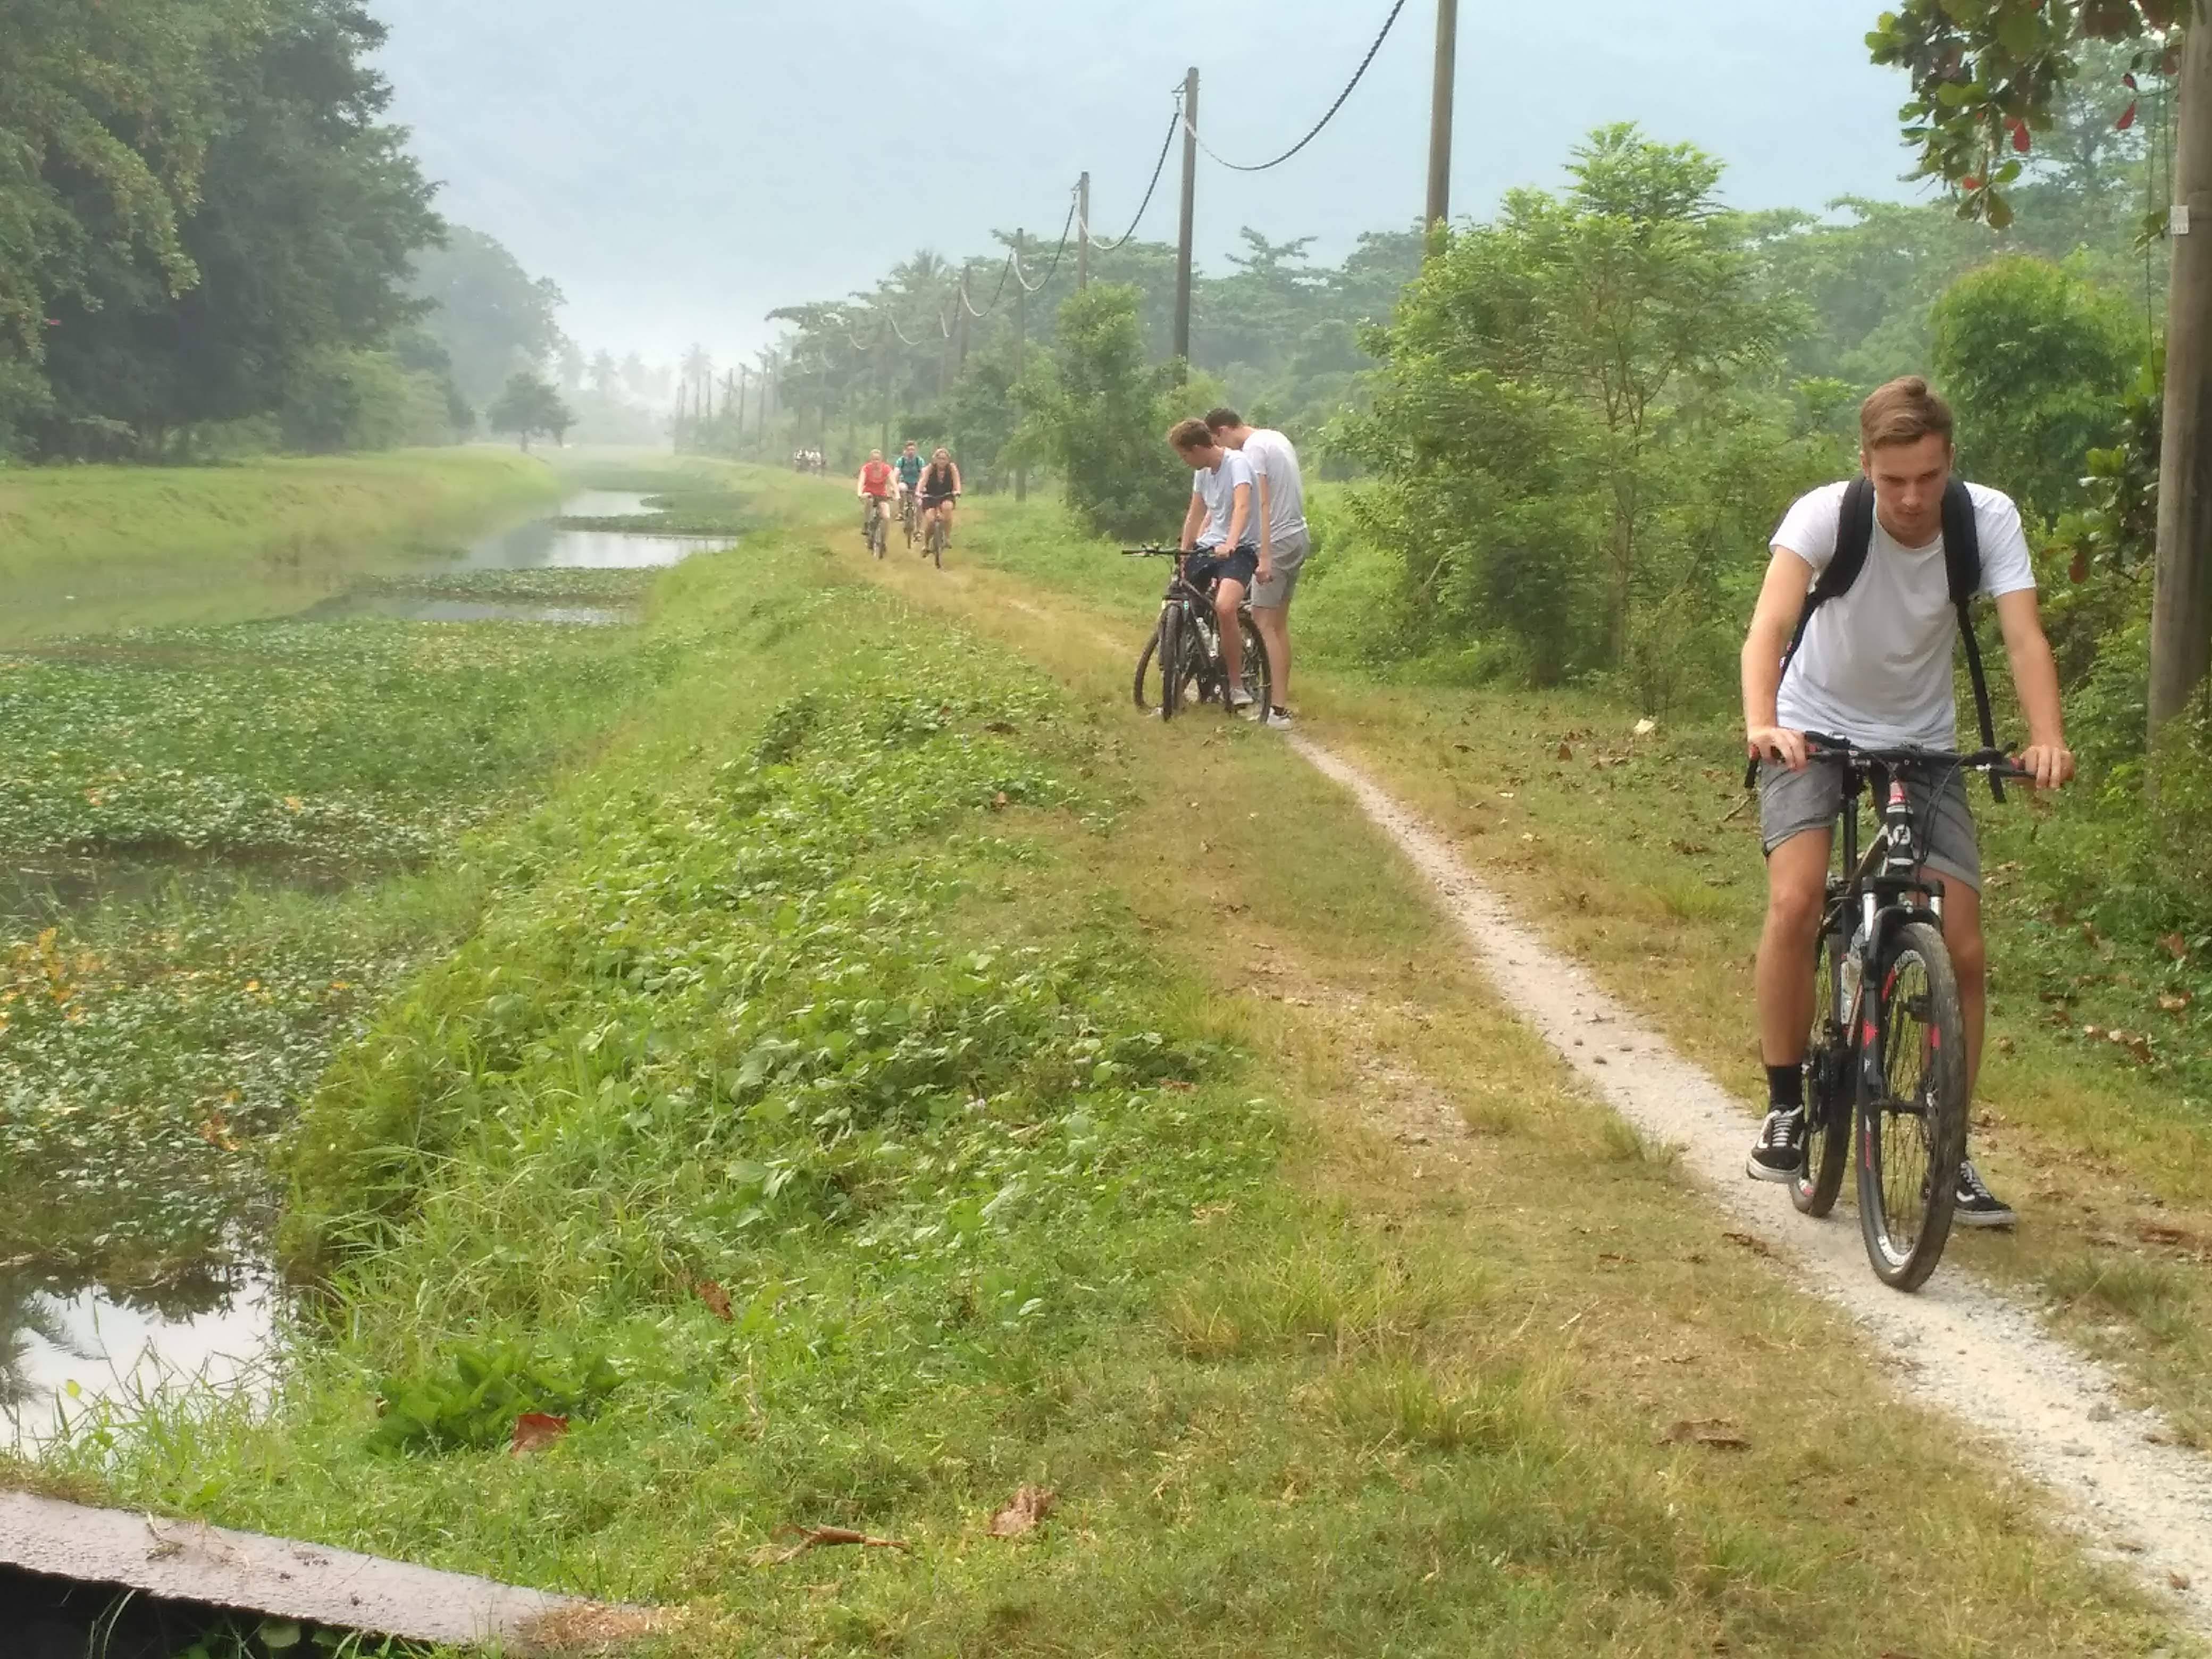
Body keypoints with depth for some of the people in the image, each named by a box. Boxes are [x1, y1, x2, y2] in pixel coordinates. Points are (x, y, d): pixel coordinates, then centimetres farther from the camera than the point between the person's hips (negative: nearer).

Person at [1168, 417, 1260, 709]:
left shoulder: (1237, 464, -14)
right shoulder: (1202, 472, 11)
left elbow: (1242, 507, -30)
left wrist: (1229, 544, -45)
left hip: (1239, 550, -8)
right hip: (1208, 547, 8)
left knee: (1224, 607, -32)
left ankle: (1237, 684, -20)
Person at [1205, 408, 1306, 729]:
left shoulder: (1252, 449, -14)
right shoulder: (1276, 438, 14)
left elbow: (1263, 504, -22)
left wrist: (1265, 558, -26)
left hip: (1278, 542, -10)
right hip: (1299, 537, 10)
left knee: (1264, 624, -8)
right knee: (1279, 623, 14)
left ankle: (1278, 710, -13)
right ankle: (1281, 699, 17)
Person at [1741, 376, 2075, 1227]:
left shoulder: (1989, 519, -18)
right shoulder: (1826, 515, -24)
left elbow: (2024, 637, -27)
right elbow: (1769, 625, -36)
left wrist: (2047, 739, -45)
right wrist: (1761, 724, -55)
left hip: (1922, 741, 2)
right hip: (1815, 729, -2)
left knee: (1963, 951, -4)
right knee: (1796, 903, -27)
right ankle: (1785, 1106, -9)